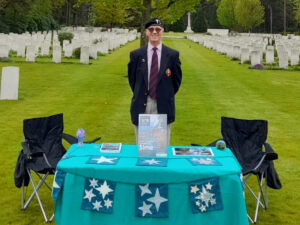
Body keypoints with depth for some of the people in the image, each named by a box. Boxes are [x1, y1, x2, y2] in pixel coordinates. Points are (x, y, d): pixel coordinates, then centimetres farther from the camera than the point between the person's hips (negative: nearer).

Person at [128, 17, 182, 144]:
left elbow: (177, 79, 9)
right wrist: (139, 96, 12)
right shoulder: (136, 55, 2)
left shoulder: (173, 55, 1)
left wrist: (167, 96, 10)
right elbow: (132, 78, 11)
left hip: (163, 107, 0)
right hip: (142, 106, 1)